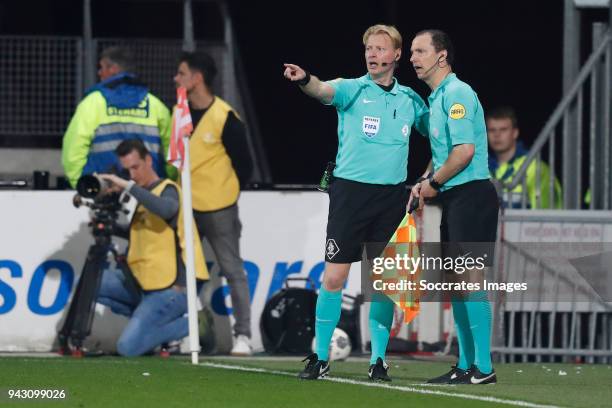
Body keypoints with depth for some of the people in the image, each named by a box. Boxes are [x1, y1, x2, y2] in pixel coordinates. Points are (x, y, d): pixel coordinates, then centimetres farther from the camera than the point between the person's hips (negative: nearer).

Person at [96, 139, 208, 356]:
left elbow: (168, 209, -33)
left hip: (170, 289, -9)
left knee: (128, 346, -19)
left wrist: (128, 186, -31)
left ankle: (191, 325, 0)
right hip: (143, 282, 9)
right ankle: (149, 317, 5)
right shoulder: (144, 194, 16)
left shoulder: (167, 189, -9)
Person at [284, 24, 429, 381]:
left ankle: (379, 360, 12)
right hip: (351, 191, -2)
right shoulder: (352, 90, -1)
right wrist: (304, 80, -46)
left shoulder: (410, 100, 9)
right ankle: (321, 358, 5)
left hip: (392, 197, 2)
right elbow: (325, 91, -24)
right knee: (334, 277, -4)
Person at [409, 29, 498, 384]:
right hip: (454, 200, 10)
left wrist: (434, 183, -10)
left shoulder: (456, 94, -13)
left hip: (471, 196, -10)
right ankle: (466, 365, 16)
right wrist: (425, 182, 11)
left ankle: (483, 368, -10)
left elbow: (465, 150, -21)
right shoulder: (436, 97, 18)